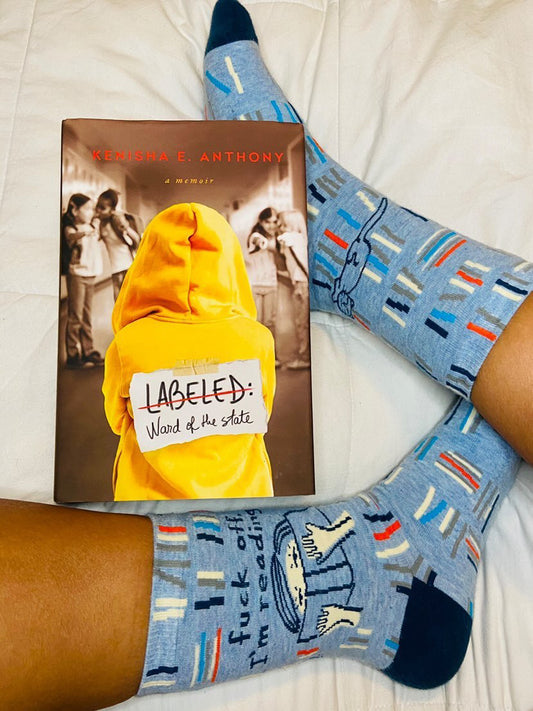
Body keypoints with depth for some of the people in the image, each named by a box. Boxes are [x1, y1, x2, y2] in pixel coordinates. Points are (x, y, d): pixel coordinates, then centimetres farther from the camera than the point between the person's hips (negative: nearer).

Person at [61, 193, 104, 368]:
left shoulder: (91, 228, 14)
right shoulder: (70, 229, -8)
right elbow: (71, 236, -34)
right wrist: (84, 233, -51)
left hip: (90, 276, 7)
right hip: (77, 275, -7)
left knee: (87, 317, 10)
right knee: (75, 317, -7)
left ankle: (88, 352, 15)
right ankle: (73, 355, -4)